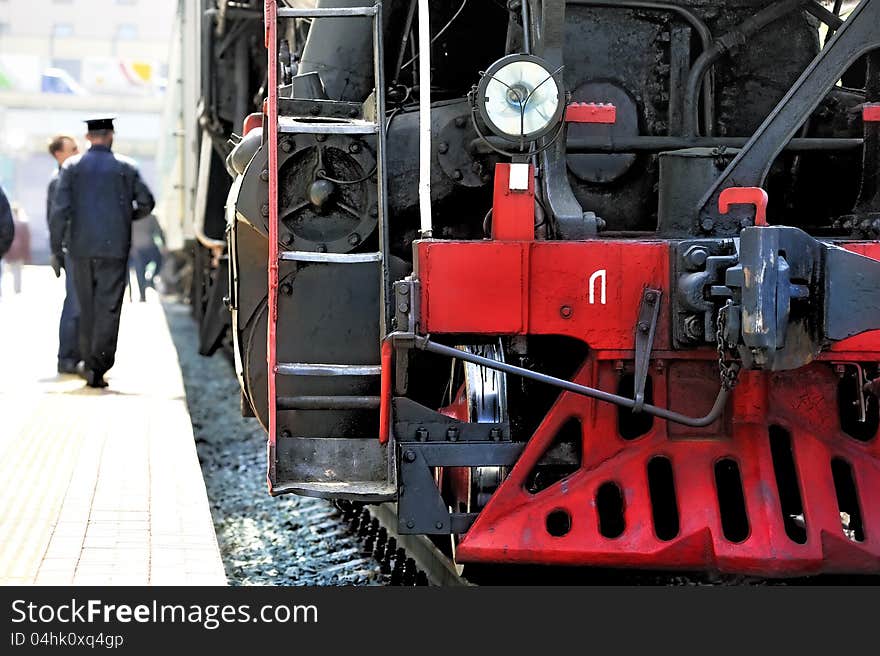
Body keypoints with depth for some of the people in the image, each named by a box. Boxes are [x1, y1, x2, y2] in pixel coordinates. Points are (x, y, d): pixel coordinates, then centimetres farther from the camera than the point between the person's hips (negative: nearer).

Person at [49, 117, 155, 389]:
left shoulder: (72, 166, 3)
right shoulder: (126, 167, 1)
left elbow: (60, 209, -4)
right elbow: (147, 203, 4)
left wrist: (55, 246, 1)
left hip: (81, 247, 2)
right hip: (114, 248, -2)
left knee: (87, 308, 12)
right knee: (109, 307, -3)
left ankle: (90, 362, 15)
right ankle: (99, 365, -14)